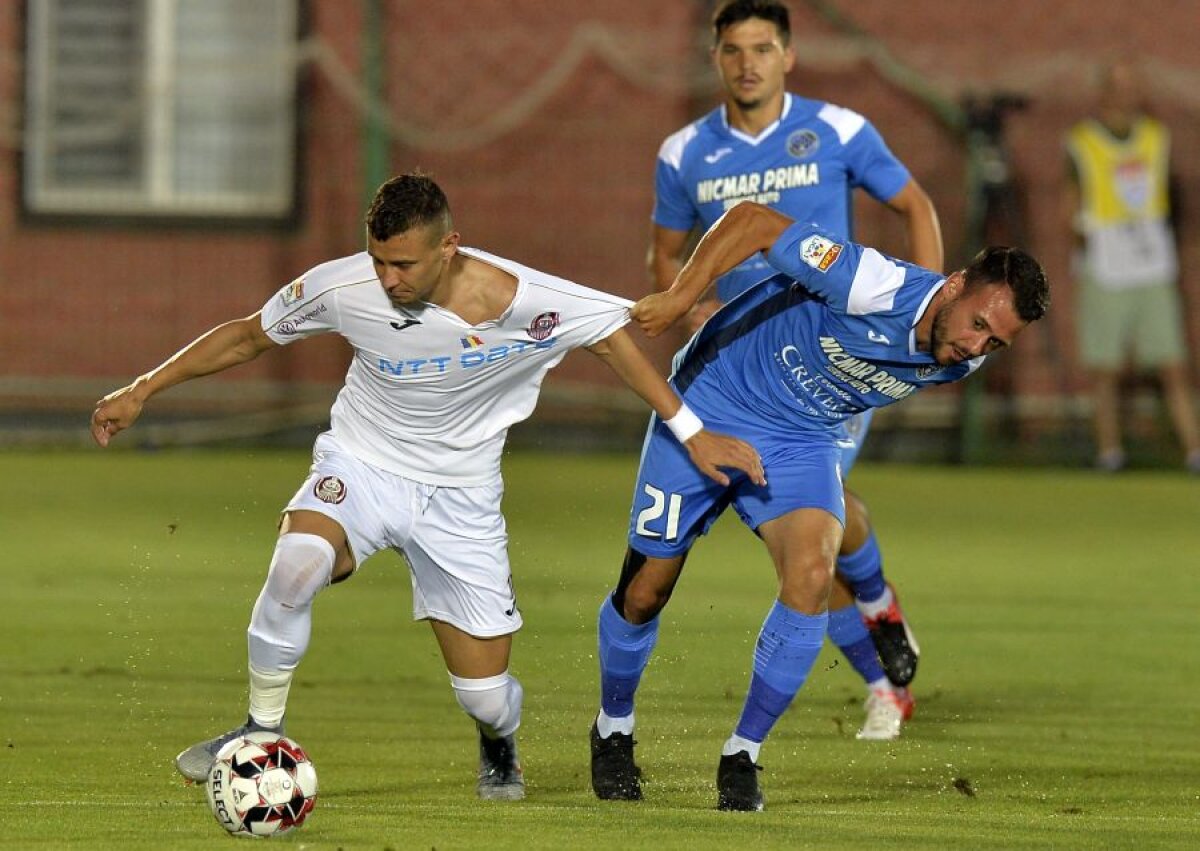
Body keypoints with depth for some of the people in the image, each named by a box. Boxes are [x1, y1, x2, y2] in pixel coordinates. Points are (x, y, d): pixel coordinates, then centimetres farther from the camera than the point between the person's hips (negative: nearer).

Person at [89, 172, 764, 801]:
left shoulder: (516, 300, -23)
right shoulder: (344, 288, -18)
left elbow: (614, 334, -6)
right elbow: (248, 337, -1)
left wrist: (691, 431, -5)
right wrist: (140, 393, -2)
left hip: (459, 495, 0)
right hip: (361, 464, 0)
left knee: (486, 696, -3)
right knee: (296, 565, -34)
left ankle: (500, 745, 38)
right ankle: (262, 731, -12)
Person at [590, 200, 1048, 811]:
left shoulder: (961, 360, -12)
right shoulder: (876, 288, -33)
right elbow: (754, 220, -28)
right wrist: (680, 296, -33)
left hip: (801, 441, 4)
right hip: (706, 407, -4)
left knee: (812, 576, -22)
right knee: (645, 593, 4)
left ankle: (742, 755, -8)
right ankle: (613, 727, 34)